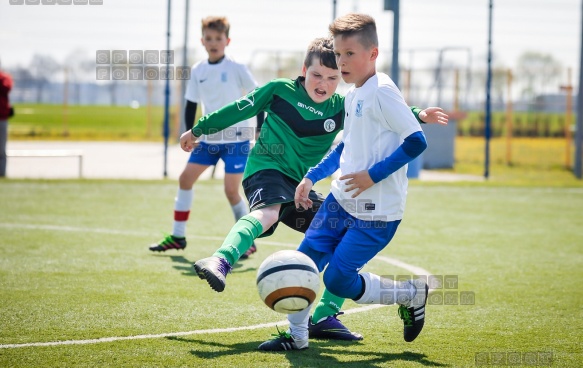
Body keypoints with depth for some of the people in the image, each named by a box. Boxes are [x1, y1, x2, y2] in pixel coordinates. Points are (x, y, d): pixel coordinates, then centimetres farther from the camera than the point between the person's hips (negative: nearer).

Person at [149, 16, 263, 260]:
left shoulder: (237, 69, -10)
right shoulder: (197, 71, 3)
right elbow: (191, 105, 12)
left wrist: (260, 131, -12)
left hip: (236, 139, -6)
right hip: (208, 138, 6)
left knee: (231, 190, -12)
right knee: (186, 178, 3)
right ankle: (178, 237, 14)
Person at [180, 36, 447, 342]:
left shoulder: (342, 108, 8)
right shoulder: (279, 90, 0)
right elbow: (238, 110, 9)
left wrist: (418, 115, -8)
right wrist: (199, 129, 17)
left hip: (302, 187, 6)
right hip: (266, 170, -5)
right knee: (269, 212, -41)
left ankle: (324, 317, 1)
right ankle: (220, 261, -64)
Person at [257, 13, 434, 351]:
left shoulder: (382, 91, -16)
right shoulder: (352, 95, 12)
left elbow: (416, 142, -21)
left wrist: (373, 175, -22)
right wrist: (312, 177, 21)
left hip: (376, 211, -8)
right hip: (341, 200, 8)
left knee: (337, 280, -7)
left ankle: (410, 294, 12)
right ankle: (297, 336, 16)